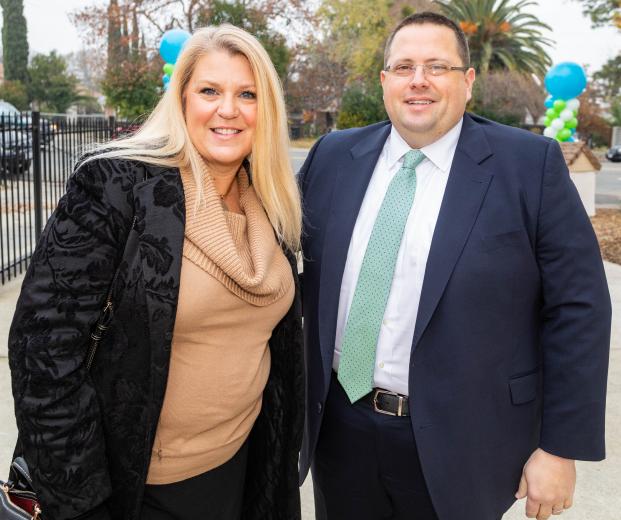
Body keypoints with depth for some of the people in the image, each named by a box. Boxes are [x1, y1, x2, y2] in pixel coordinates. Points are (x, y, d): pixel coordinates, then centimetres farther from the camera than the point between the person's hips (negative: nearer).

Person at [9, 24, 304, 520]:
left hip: (242, 458, 5)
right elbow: (46, 342, -19)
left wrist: (284, 439, 12)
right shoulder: (114, 183, -18)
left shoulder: (273, 203, -1)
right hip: (139, 479, -5)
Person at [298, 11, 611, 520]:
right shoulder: (333, 156, 1)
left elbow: (579, 308, -8)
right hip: (339, 425, 3)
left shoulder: (530, 164, -9)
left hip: (456, 440, -2)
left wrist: (561, 447, -8)